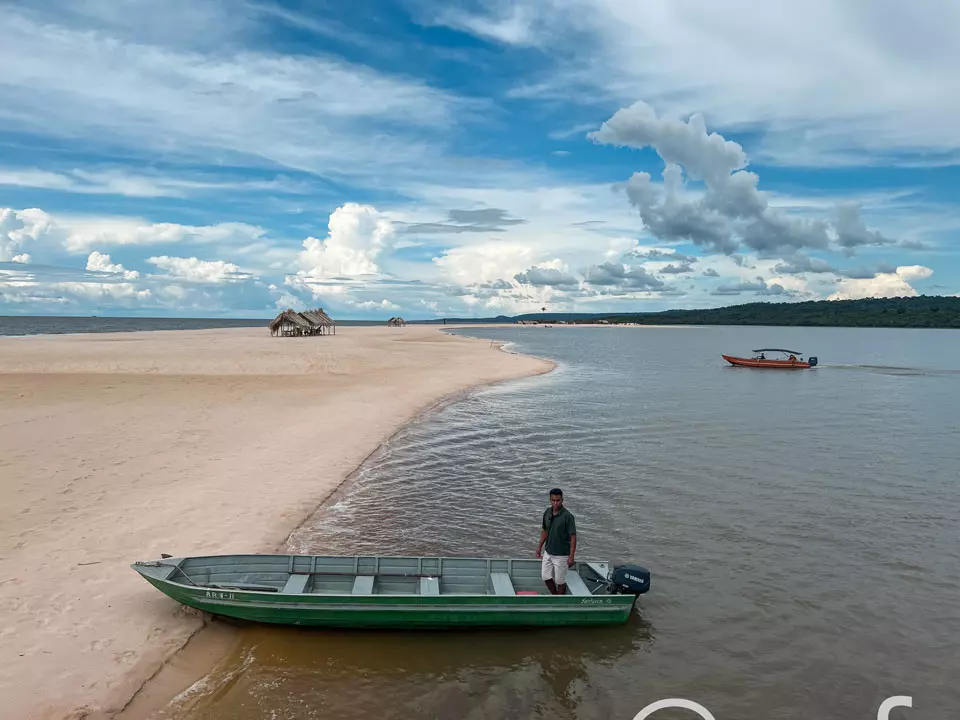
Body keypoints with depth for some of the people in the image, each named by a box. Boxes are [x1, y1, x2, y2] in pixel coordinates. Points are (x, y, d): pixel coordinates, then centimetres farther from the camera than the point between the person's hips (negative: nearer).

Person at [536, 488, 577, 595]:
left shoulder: (568, 516, -19)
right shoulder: (547, 512, -1)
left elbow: (573, 537, -17)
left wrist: (571, 556, -19)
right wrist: (539, 547, 13)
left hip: (561, 555, -6)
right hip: (548, 552, 6)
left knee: (560, 581, 5)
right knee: (546, 577, 13)